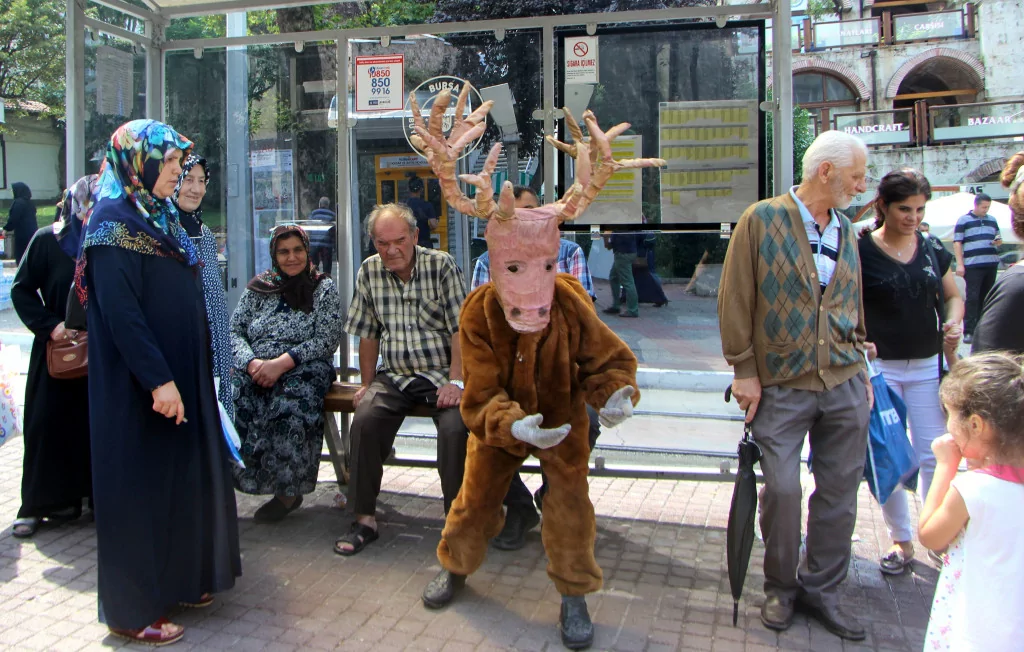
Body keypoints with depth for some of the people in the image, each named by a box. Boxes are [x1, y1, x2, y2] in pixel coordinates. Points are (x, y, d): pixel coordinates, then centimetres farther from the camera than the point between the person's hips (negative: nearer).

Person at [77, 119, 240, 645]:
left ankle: (178, 578, 31)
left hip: (178, 374, 9)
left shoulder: (157, 217, 14)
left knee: (180, 474, 16)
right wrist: (159, 380, -26)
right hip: (138, 386, -9)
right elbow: (120, 312, -23)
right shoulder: (114, 221, -15)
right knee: (140, 484, 0)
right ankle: (133, 609, 13)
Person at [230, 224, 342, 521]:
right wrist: (251, 363, -11)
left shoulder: (324, 288, 7)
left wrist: (281, 363, -15)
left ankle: (287, 491, -19)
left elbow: (327, 341, -4)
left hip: (303, 371, -3)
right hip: (253, 370, 3)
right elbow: (234, 331, 10)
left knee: (290, 406, -36)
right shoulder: (258, 287, 17)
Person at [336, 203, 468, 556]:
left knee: (455, 427, -28)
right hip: (393, 375, 3)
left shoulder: (442, 266, -6)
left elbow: (460, 329, -9)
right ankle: (364, 519, -12)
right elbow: (368, 334, 12)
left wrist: (455, 382, -16)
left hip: (441, 374, -3)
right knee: (364, 421, -22)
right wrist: (366, 384, 7)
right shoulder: (368, 272, 6)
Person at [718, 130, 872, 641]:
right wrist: (744, 370, -7)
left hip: (844, 385, 5)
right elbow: (735, 300, -6)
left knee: (839, 491, 9)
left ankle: (822, 588, 27)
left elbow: (853, 305, 19)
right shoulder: (762, 220, -5)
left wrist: (860, 368, 14)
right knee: (781, 489, -2)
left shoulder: (845, 230, 11)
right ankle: (781, 588, 21)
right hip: (781, 387, -5)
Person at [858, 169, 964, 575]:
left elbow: (953, 296, 16)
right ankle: (901, 541, 20)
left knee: (935, 454, 5)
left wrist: (953, 321, -4)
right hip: (879, 367, -3)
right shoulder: (861, 250, -8)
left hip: (927, 366, 3)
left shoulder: (931, 250, 5)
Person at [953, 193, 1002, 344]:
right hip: (972, 265, -5)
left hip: (991, 264, 5)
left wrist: (999, 241, 1)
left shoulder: (992, 220, 18)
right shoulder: (964, 220, 1)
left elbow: (998, 238, 27)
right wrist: (959, 264, -11)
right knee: (972, 298, -9)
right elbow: (957, 243, -3)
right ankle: (968, 331, -8)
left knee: (986, 297, 9)